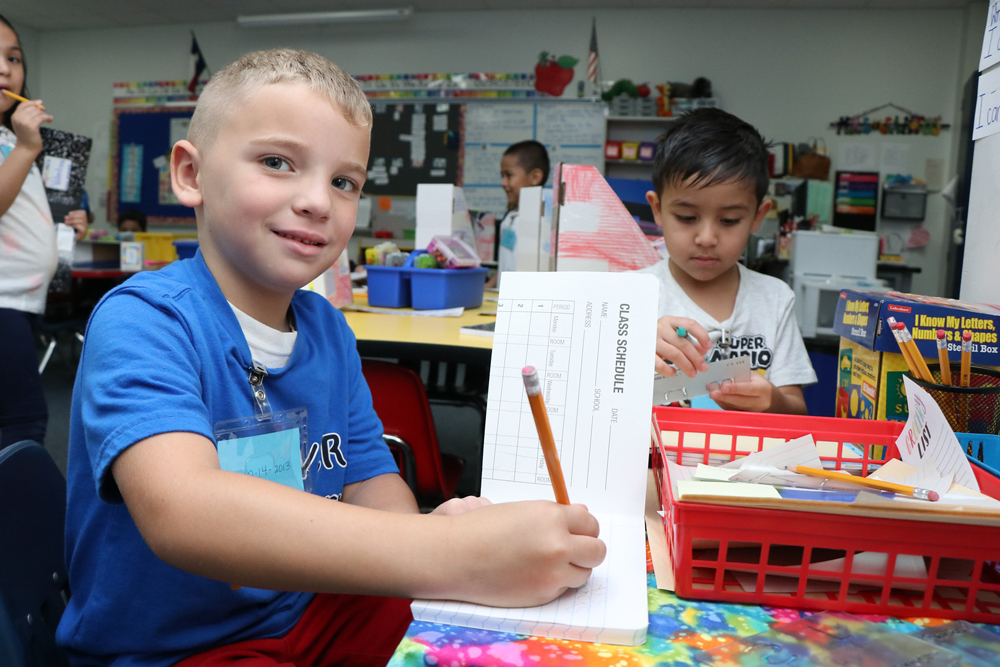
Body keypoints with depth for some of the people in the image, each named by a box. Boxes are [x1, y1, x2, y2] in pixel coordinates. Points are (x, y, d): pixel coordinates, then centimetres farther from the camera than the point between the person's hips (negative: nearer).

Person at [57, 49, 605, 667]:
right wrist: (452, 556, -43)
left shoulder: (329, 330, 1)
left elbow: (369, 479, 5)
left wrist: (425, 531, -19)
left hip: (316, 614, 6)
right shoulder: (143, 320, -19)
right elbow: (179, 511, -36)